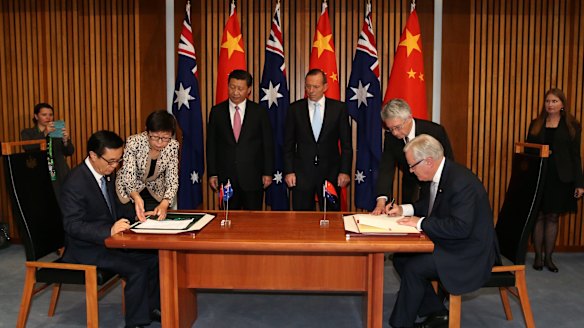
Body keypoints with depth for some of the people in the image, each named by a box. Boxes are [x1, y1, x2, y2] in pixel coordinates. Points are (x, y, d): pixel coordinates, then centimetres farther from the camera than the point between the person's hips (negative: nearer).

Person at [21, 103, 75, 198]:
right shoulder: (27, 133, 9)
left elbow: (69, 152, 2)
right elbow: (28, 148, -11)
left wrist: (65, 140, -19)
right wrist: (45, 133, -22)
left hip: (59, 178, 1)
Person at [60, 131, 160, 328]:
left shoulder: (107, 173, 3)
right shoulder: (75, 183, -21)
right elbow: (73, 226, -24)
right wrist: (109, 230, -37)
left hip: (109, 239, 8)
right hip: (86, 248, -8)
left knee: (153, 257, -1)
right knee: (136, 269, -23)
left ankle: (152, 307, 19)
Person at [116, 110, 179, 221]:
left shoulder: (173, 146, -19)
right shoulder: (134, 142, -27)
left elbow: (172, 180, -18)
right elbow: (129, 178, -28)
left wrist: (164, 204, -36)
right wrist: (137, 198, -49)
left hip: (155, 193, 2)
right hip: (129, 191, -2)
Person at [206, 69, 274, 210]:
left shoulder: (259, 112, 1)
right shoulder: (216, 111, 3)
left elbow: (268, 144, 2)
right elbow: (211, 144, 5)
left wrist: (268, 173, -1)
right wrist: (212, 173, 2)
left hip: (253, 177, -1)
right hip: (226, 178, 1)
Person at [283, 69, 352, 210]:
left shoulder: (339, 108, 0)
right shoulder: (295, 109, 2)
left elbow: (346, 144, 1)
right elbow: (288, 144, 4)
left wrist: (345, 171, -4)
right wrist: (289, 171, -2)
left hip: (330, 173, 0)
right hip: (302, 173, 1)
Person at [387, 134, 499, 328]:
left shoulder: (461, 181, -28)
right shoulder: (435, 175, 1)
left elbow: (461, 227, -33)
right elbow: (429, 205, 19)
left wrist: (420, 223, -26)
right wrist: (405, 210, 1)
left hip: (469, 251, -10)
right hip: (446, 242, 10)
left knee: (413, 268, -20)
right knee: (400, 258, 2)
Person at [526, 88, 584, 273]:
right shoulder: (535, 124, 7)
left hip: (561, 179, -1)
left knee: (553, 217, 6)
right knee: (539, 216, 4)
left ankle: (548, 257, 16)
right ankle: (538, 256, 14)